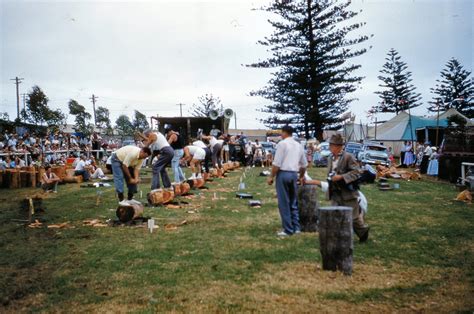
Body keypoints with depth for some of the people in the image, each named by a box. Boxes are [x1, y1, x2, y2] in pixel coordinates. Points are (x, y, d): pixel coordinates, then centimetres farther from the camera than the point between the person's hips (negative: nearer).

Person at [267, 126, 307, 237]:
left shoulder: (282, 144, -7)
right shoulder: (299, 145, 13)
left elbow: (276, 163, -13)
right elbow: (304, 164, 21)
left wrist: (271, 177, -5)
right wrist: (301, 176, 35)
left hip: (283, 173, -6)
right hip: (294, 174, 6)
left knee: (284, 203, 0)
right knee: (293, 202, 16)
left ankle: (288, 230, 3)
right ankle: (296, 227, 18)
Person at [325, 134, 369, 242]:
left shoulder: (348, 157, -13)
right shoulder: (330, 158, 8)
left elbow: (356, 172, -17)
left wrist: (341, 177, -24)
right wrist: (331, 178, 3)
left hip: (348, 192, -6)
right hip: (335, 194, 6)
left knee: (354, 217, 6)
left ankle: (363, 231, 34)